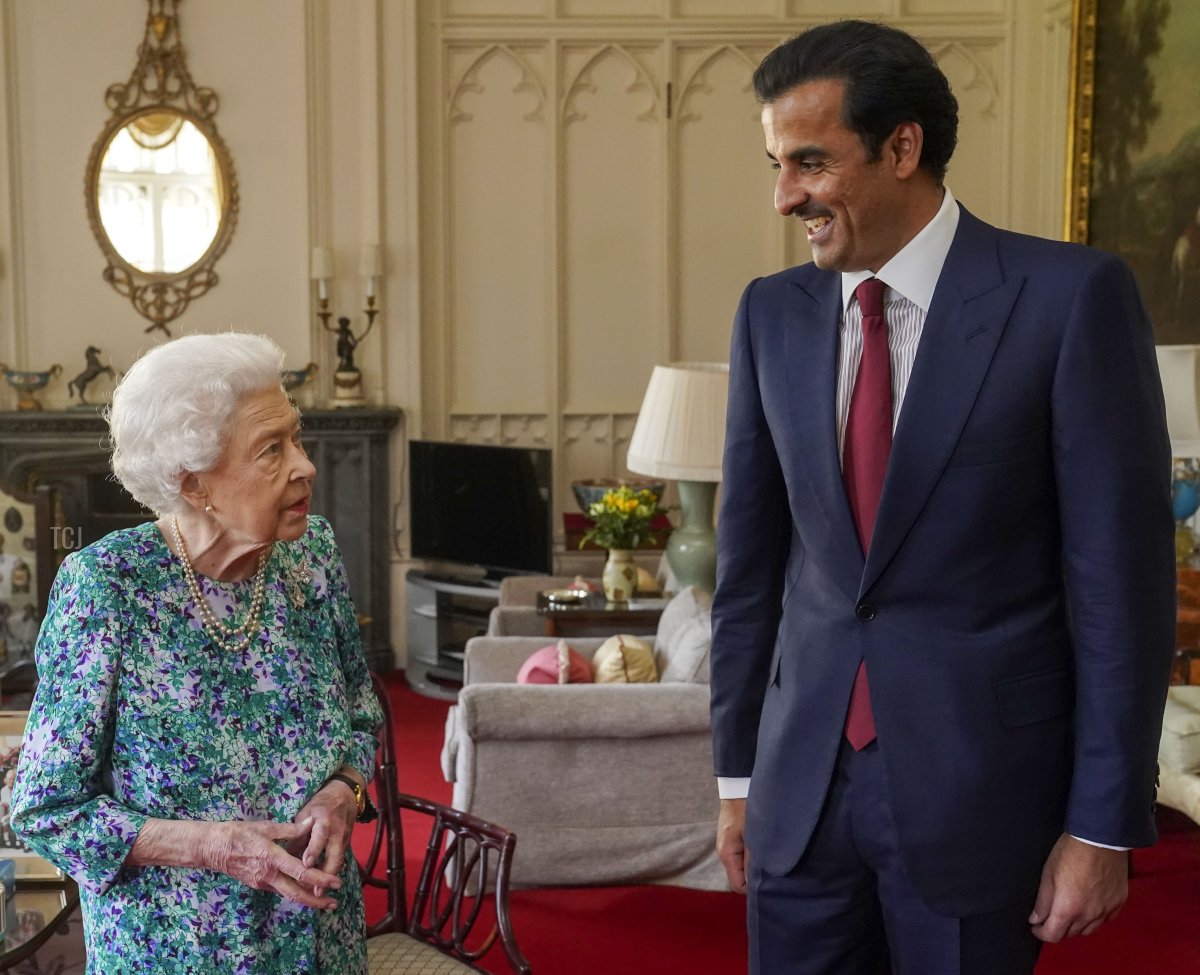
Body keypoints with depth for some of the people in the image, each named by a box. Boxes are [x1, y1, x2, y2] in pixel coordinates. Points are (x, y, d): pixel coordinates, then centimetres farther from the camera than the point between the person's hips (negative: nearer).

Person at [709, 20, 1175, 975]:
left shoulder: (1071, 296, -10)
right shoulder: (773, 312, 3)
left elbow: (1122, 575, -9)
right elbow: (750, 556, 8)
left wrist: (1104, 824, -9)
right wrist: (738, 770, 9)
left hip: (977, 780, -3)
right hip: (802, 777, 4)